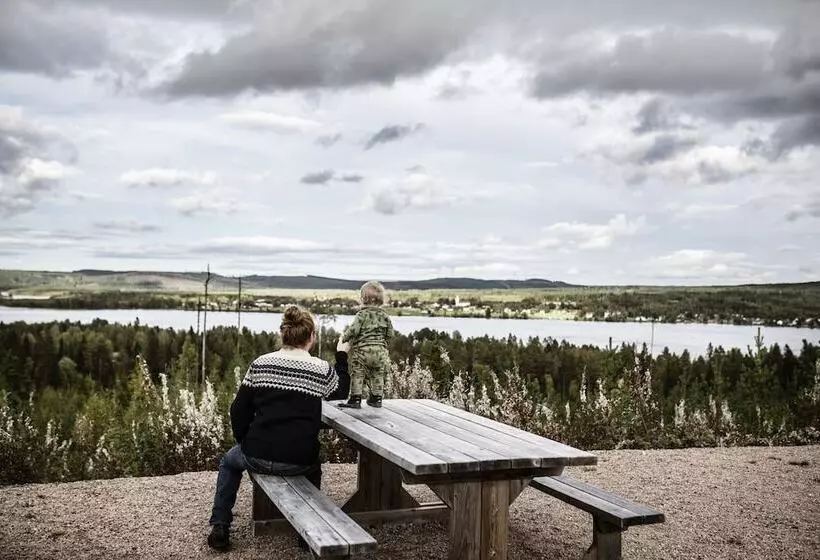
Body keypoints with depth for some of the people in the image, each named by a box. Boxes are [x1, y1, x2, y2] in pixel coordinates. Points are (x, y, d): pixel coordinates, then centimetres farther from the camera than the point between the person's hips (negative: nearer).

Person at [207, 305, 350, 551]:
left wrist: (245, 443, 16)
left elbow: (239, 411, 0)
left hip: (258, 457, 0)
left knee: (229, 461, 34)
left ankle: (220, 527, 28)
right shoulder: (322, 369, -5)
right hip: (299, 461, 0)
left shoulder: (260, 363, -3)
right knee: (314, 466, 37)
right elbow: (341, 392, 16)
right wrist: (342, 356, 25)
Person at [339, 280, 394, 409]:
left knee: (357, 375, 3)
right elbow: (390, 334, 8)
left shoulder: (362, 314, -9)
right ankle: (377, 397, 21)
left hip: (362, 350, -4)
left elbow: (354, 330, -17)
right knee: (377, 375, 15)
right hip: (380, 351, 5)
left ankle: (355, 398, 2)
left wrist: (344, 338, -1)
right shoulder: (384, 315, 5)